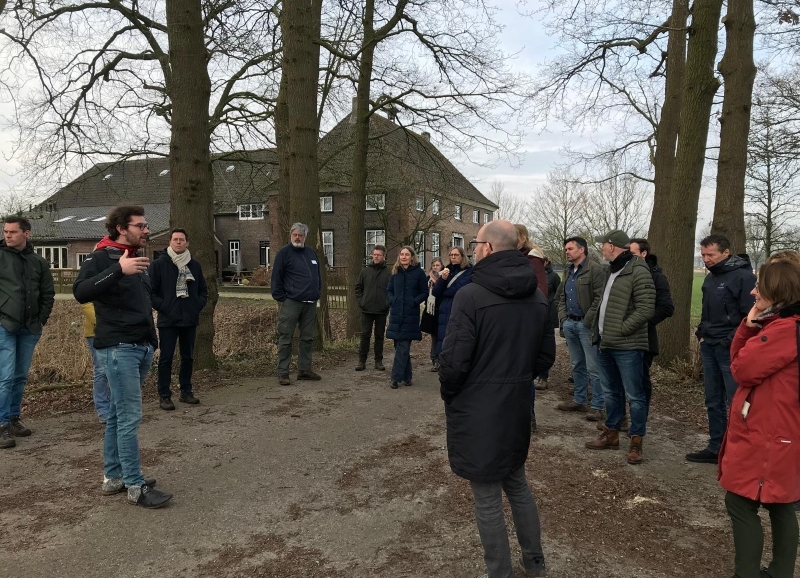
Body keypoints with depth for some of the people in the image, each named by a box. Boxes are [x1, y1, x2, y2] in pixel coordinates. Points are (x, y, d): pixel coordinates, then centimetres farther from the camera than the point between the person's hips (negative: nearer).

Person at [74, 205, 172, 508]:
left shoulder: (138, 259, 18)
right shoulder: (101, 258, -8)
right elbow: (80, 291, -25)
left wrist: (151, 340, 20)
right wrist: (118, 270, -36)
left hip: (142, 347, 8)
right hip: (118, 348, -8)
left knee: (118, 415, 14)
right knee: (129, 418, -8)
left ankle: (113, 477, 22)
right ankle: (136, 487, -2)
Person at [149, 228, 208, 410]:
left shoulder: (194, 265, 9)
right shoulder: (159, 264, -4)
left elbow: (203, 290, 16)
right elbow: (151, 291, -5)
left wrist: (198, 305, 1)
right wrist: (162, 307, -12)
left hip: (190, 320, 4)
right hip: (168, 320, -4)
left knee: (188, 357, 12)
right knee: (166, 358, 0)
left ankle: (186, 391, 23)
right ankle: (164, 396, 7)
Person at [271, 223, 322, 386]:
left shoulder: (311, 253, 14)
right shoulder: (284, 253, -3)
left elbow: (318, 275, 21)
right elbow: (276, 278, -6)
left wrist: (317, 292, 13)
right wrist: (280, 297, -10)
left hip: (310, 304, 6)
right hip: (291, 303, -6)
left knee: (307, 338, 11)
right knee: (285, 339, -2)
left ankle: (304, 370, 21)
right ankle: (283, 373, 4)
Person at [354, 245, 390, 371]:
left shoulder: (388, 273, -2)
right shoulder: (365, 271, 6)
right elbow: (358, 287, 10)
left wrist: (388, 303, -8)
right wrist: (361, 301, 1)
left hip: (382, 310, -1)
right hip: (367, 310, 1)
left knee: (379, 336, 8)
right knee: (365, 335, 3)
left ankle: (379, 361, 15)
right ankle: (362, 361, 8)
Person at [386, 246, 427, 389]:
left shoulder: (419, 272, -2)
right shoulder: (395, 272, 10)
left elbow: (425, 292, 0)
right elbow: (389, 290, 16)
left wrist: (414, 302, -14)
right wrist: (392, 300, -2)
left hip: (411, 314, -4)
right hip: (396, 313, 4)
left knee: (403, 347, -7)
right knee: (400, 346, 7)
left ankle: (396, 377, -6)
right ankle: (406, 376, 18)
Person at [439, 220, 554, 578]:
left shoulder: (471, 296, -20)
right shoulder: (538, 298, 3)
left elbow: (454, 359, -19)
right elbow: (546, 355, 9)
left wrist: (448, 395, -1)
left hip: (477, 411, -7)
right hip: (518, 408, 7)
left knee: (487, 499, 7)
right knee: (517, 485, 25)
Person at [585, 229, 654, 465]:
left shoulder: (638, 271, -14)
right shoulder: (611, 270, 14)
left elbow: (646, 309, -19)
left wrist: (620, 330, -17)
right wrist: (599, 329, 11)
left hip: (627, 346, -9)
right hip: (605, 343, 9)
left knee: (634, 395, 2)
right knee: (611, 392, 18)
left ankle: (636, 441, 12)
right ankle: (611, 434, 30)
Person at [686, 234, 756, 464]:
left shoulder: (743, 276, -12)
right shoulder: (710, 277, 13)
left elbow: (751, 315, -16)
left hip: (730, 350, -8)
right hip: (709, 347, 8)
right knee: (713, 402, 13)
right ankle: (716, 447, 23)